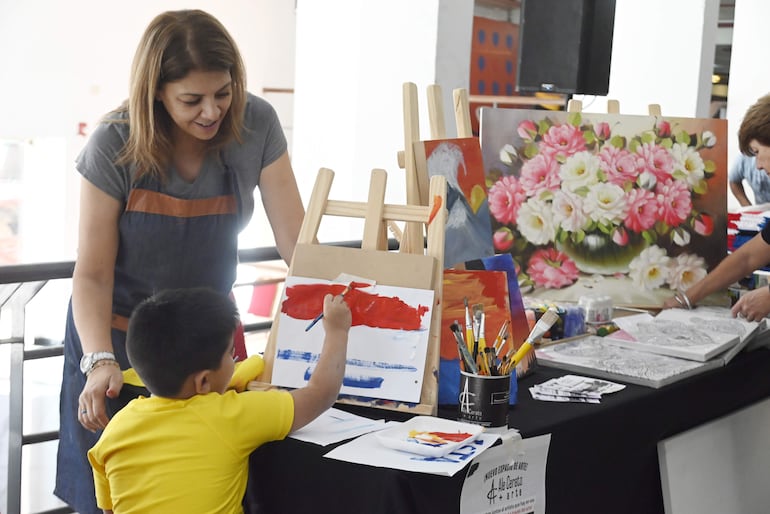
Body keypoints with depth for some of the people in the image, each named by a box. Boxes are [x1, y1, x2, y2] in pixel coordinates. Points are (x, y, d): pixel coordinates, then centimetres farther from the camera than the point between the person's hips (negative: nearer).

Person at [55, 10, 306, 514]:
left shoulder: (257, 126, -15)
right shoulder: (114, 145, -18)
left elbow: (297, 242, -15)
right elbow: (93, 273, -15)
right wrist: (100, 361, -30)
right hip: (120, 334, -1)